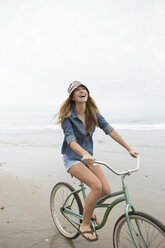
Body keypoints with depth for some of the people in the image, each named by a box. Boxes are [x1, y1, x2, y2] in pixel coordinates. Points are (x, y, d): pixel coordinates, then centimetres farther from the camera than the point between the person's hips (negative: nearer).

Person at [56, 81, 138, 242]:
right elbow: (71, 140, -28)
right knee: (97, 186, -26)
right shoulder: (67, 116, -16)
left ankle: (88, 209, 25)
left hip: (88, 155, 5)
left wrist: (129, 149, -6)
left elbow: (109, 129, -4)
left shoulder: (93, 113, -2)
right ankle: (84, 225, -5)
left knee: (106, 190, -7)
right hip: (72, 158, -5)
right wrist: (85, 154, -47)